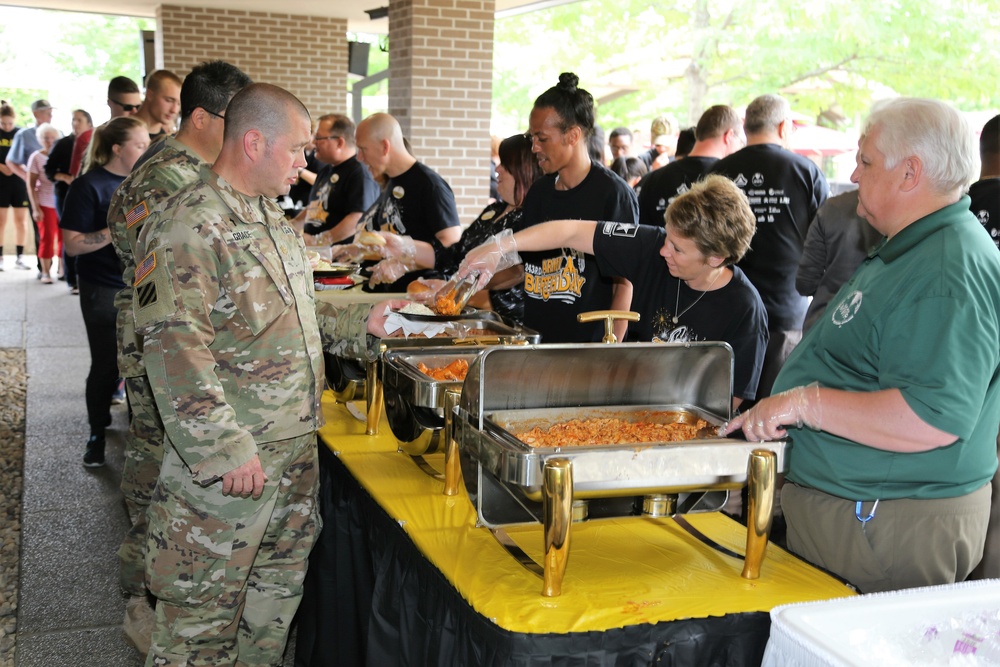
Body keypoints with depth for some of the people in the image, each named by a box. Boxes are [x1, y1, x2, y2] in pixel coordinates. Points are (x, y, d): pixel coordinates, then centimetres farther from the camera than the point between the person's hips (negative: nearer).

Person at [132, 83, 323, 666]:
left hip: (296, 445, 9)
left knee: (280, 586, 20)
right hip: (228, 459, -9)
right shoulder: (189, 227, -18)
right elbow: (176, 351, -24)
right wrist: (227, 450, -24)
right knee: (204, 609, 4)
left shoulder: (273, 217, 13)